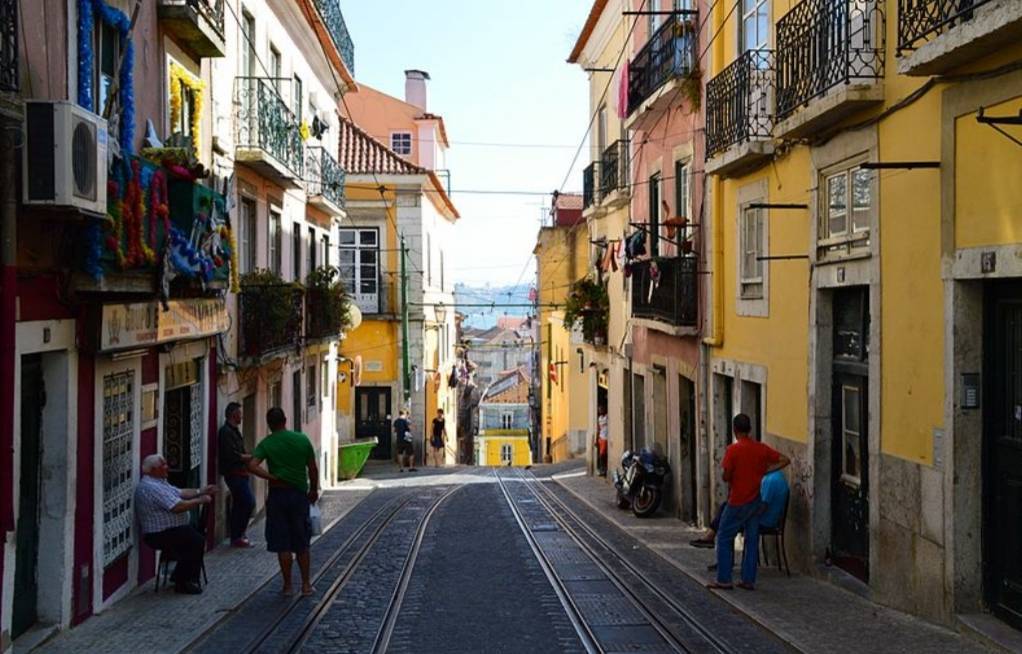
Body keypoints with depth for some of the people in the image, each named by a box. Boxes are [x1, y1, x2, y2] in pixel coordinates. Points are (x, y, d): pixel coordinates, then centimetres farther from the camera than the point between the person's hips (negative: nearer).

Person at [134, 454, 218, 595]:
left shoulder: (159, 482, 14)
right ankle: (183, 583, -8)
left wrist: (201, 491, 10)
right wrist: (200, 500, -16)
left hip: (169, 529, 11)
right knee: (197, 542, -20)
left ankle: (180, 576, 13)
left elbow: (180, 492, 19)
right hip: (161, 535, -11)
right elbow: (178, 507, -27)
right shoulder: (152, 488, -23)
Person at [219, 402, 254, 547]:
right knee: (249, 502, -11)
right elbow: (232, 455, -21)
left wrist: (247, 457, 0)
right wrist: (249, 457, -9)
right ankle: (238, 536, -4)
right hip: (234, 474, -10)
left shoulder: (233, 430, 18)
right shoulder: (226, 432, -14)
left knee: (239, 505, 13)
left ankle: (236, 536, 19)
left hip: (240, 473, 10)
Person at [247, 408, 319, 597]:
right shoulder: (302, 439, -1)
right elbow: (313, 469, 3)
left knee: (282, 544, 6)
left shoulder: (266, 444, -5)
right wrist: (314, 490, 15)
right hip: (299, 494, 1)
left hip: (277, 495, -1)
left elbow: (252, 466, -21)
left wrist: (272, 477, -11)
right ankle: (306, 585, 15)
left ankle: (288, 585, 11)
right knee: (302, 543, 11)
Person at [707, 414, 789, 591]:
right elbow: (785, 460, 3)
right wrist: (765, 470, 4)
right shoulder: (761, 448, 1)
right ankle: (749, 580, 12)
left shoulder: (733, 449, -14)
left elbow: (726, 477, -15)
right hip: (756, 501, 5)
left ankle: (723, 580, 5)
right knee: (752, 540, 11)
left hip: (738, 502, -5)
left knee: (724, 539, 6)